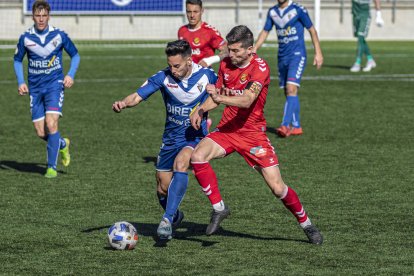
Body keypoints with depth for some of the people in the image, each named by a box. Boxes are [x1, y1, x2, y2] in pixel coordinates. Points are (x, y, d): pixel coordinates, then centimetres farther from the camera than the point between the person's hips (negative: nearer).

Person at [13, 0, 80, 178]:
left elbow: (75, 55, 8)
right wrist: (21, 82, -1)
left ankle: (51, 167, -8)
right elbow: (17, 60, 12)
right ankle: (63, 144, 33)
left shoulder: (59, 35, -5)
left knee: (51, 124, -19)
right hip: (35, 88, 2)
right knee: (41, 133, 0)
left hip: (55, 85, -2)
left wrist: (71, 75, -8)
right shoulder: (26, 38, -2)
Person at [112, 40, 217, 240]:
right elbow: (138, 96, -17)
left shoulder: (206, 75, -11)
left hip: (195, 136, -3)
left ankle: (168, 218, -33)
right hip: (171, 138, 3)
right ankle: (174, 216, 40)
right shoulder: (163, 77, -11)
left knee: (180, 163, -34)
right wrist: (123, 103, -37)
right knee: (163, 190, 7)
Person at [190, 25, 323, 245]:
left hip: (252, 132, -4)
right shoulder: (225, 64, 2)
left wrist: (221, 98, -48)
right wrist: (201, 110, -5)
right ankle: (218, 208, -12)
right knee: (198, 156, -25)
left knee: (277, 188, -6)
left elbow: (247, 100, -32)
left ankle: (306, 223, 19)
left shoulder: (260, 68, -17)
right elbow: (216, 96, 15)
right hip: (226, 129, 4)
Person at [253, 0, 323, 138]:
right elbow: (265, 32, 17)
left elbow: (312, 30, -1)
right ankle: (296, 127, 17)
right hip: (282, 57, 6)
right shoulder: (272, 12, 8)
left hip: (297, 55, -6)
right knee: (288, 92, 8)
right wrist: (254, 50, 6)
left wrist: (318, 53, -3)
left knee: (291, 89, -19)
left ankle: (285, 125, -26)